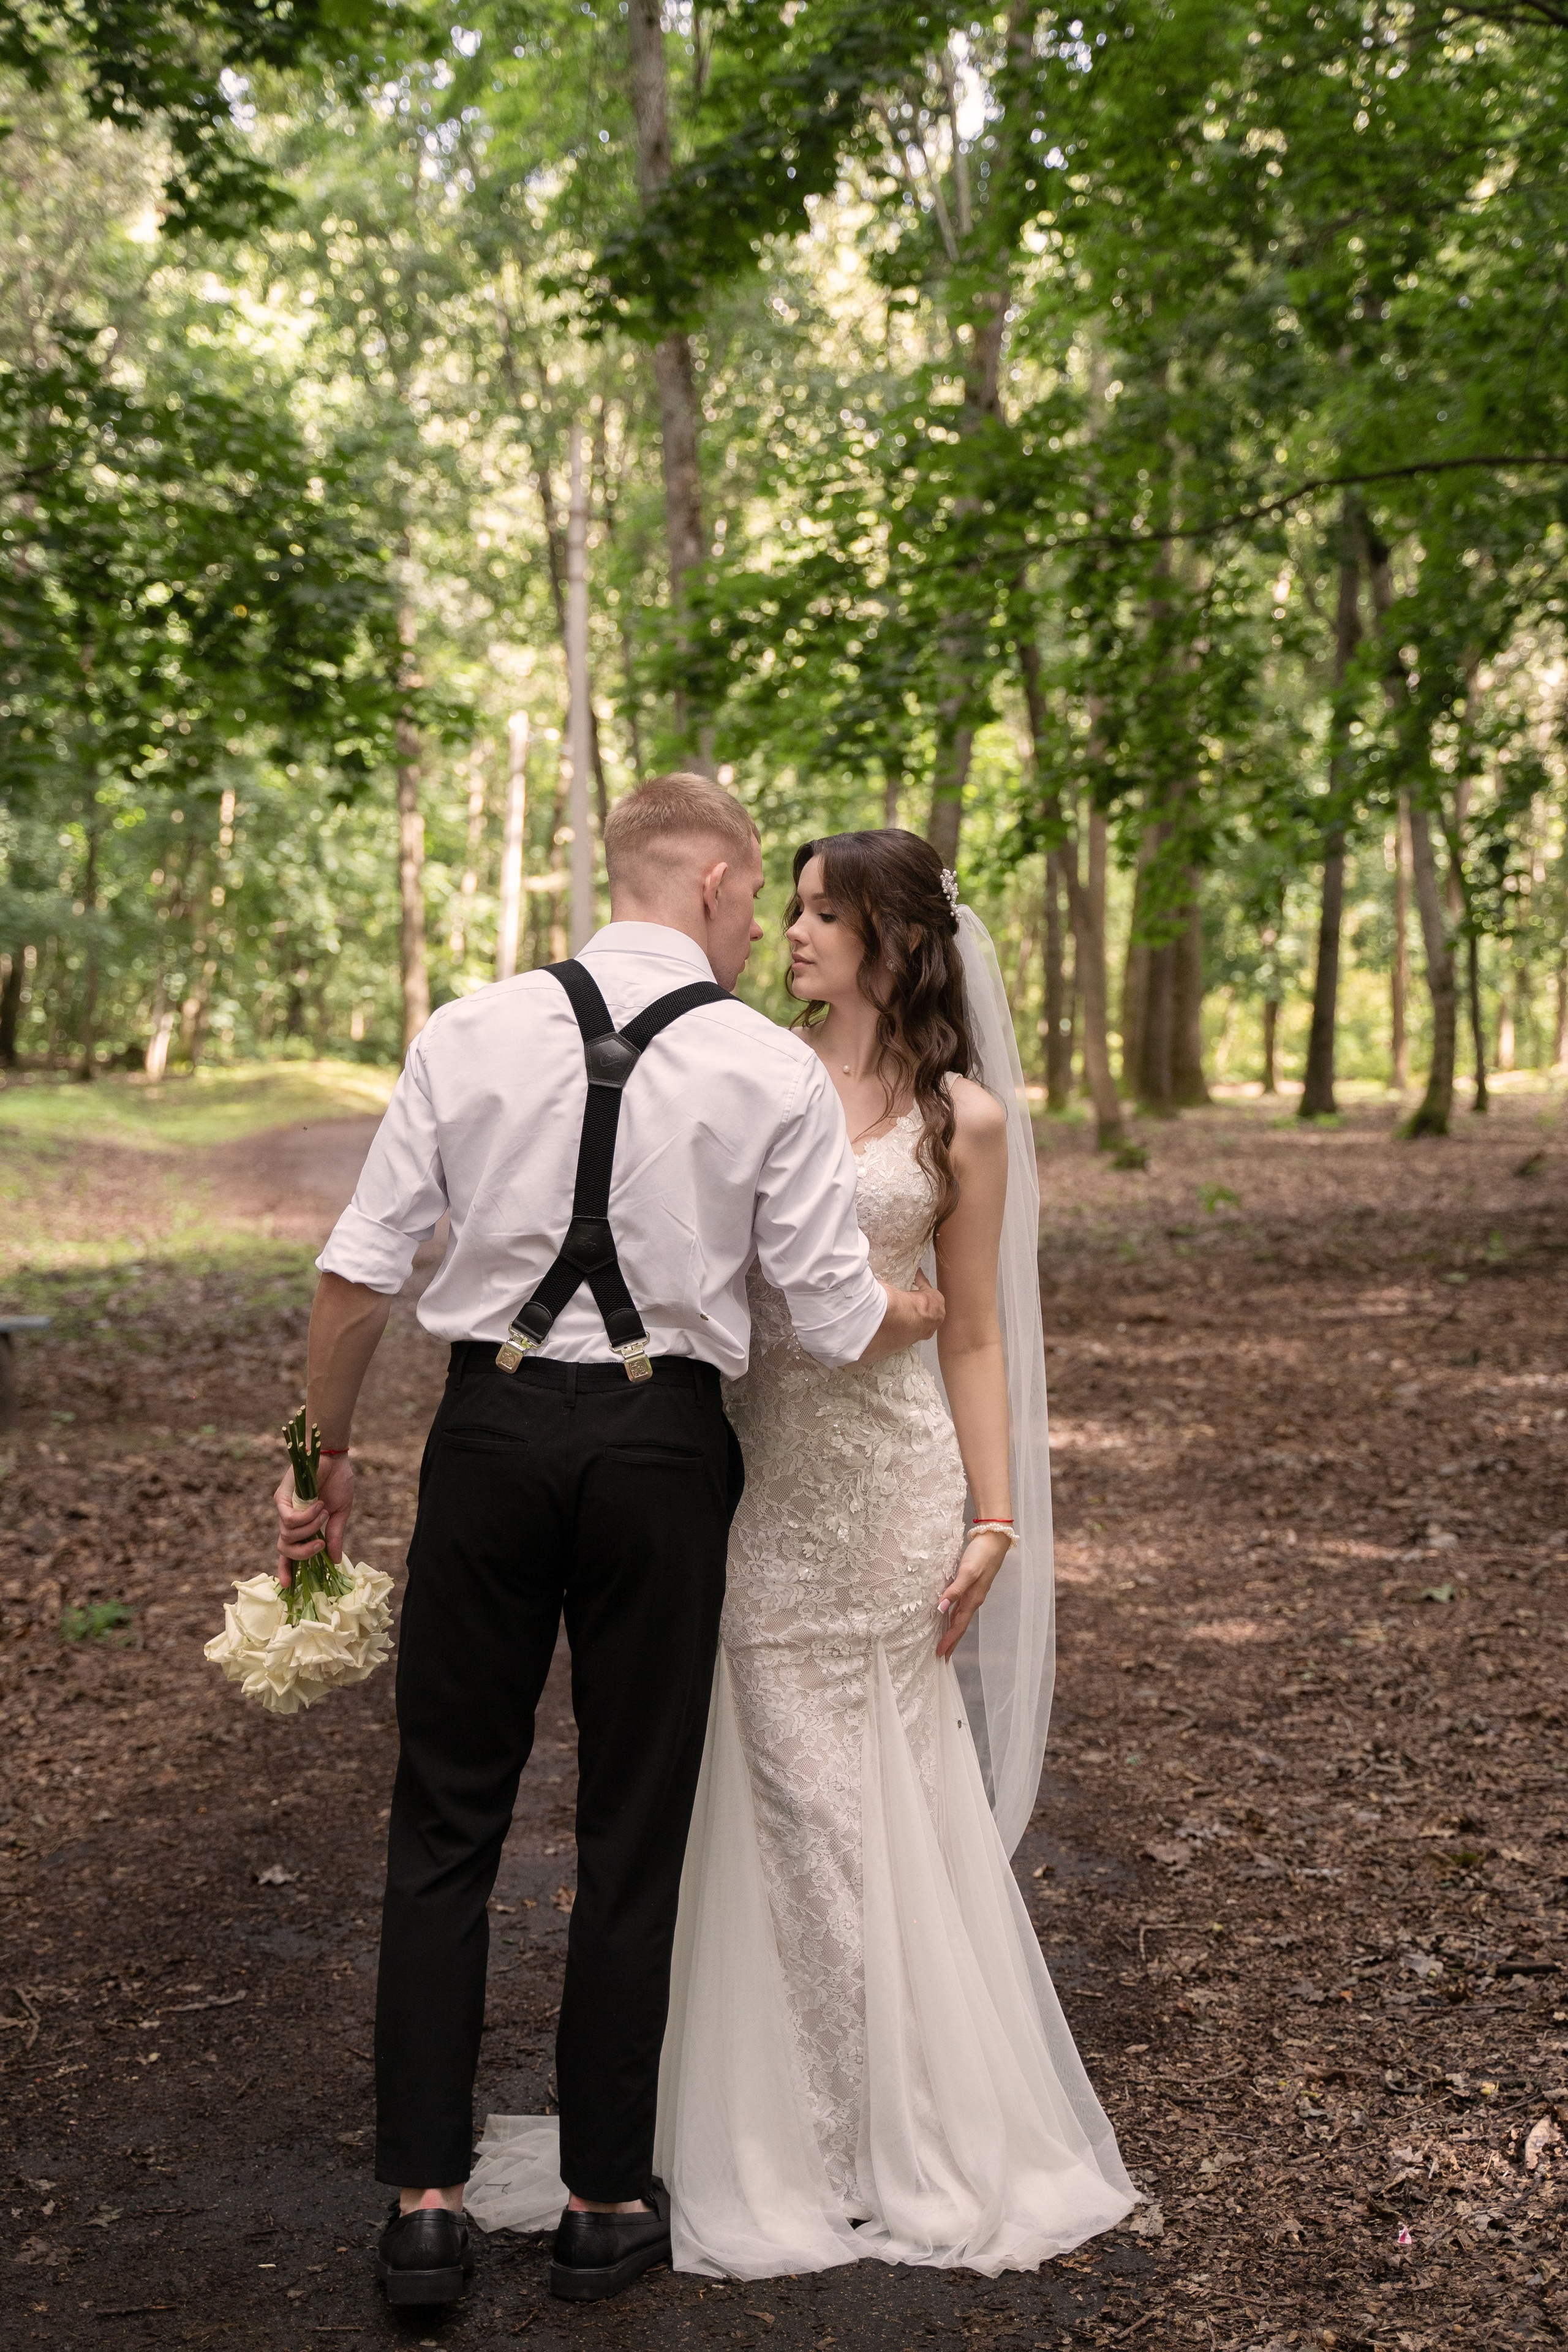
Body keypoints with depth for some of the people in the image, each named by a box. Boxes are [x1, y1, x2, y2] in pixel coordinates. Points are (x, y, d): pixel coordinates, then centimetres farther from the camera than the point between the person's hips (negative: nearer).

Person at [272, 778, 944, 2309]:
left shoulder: (469, 1034, -1)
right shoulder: (774, 1073, -6)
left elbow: (359, 1273, -2)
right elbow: (839, 1325, -4)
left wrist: (326, 1453, 11)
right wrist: (942, 1305, 17)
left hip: (490, 1430, 1)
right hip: (662, 1447, -1)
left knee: (446, 1822, 13)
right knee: (632, 1838, 12)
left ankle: (423, 2199, 18)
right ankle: (606, 2203, 25)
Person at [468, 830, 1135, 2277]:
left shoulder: (962, 1118, 1)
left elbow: (974, 1336, 3)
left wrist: (992, 1519, -1)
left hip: (890, 1480, -2)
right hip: (753, 1467, 2)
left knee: (884, 1800, 6)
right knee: (777, 1795, 7)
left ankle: (918, 2128, 24)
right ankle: (791, 2128, 22)